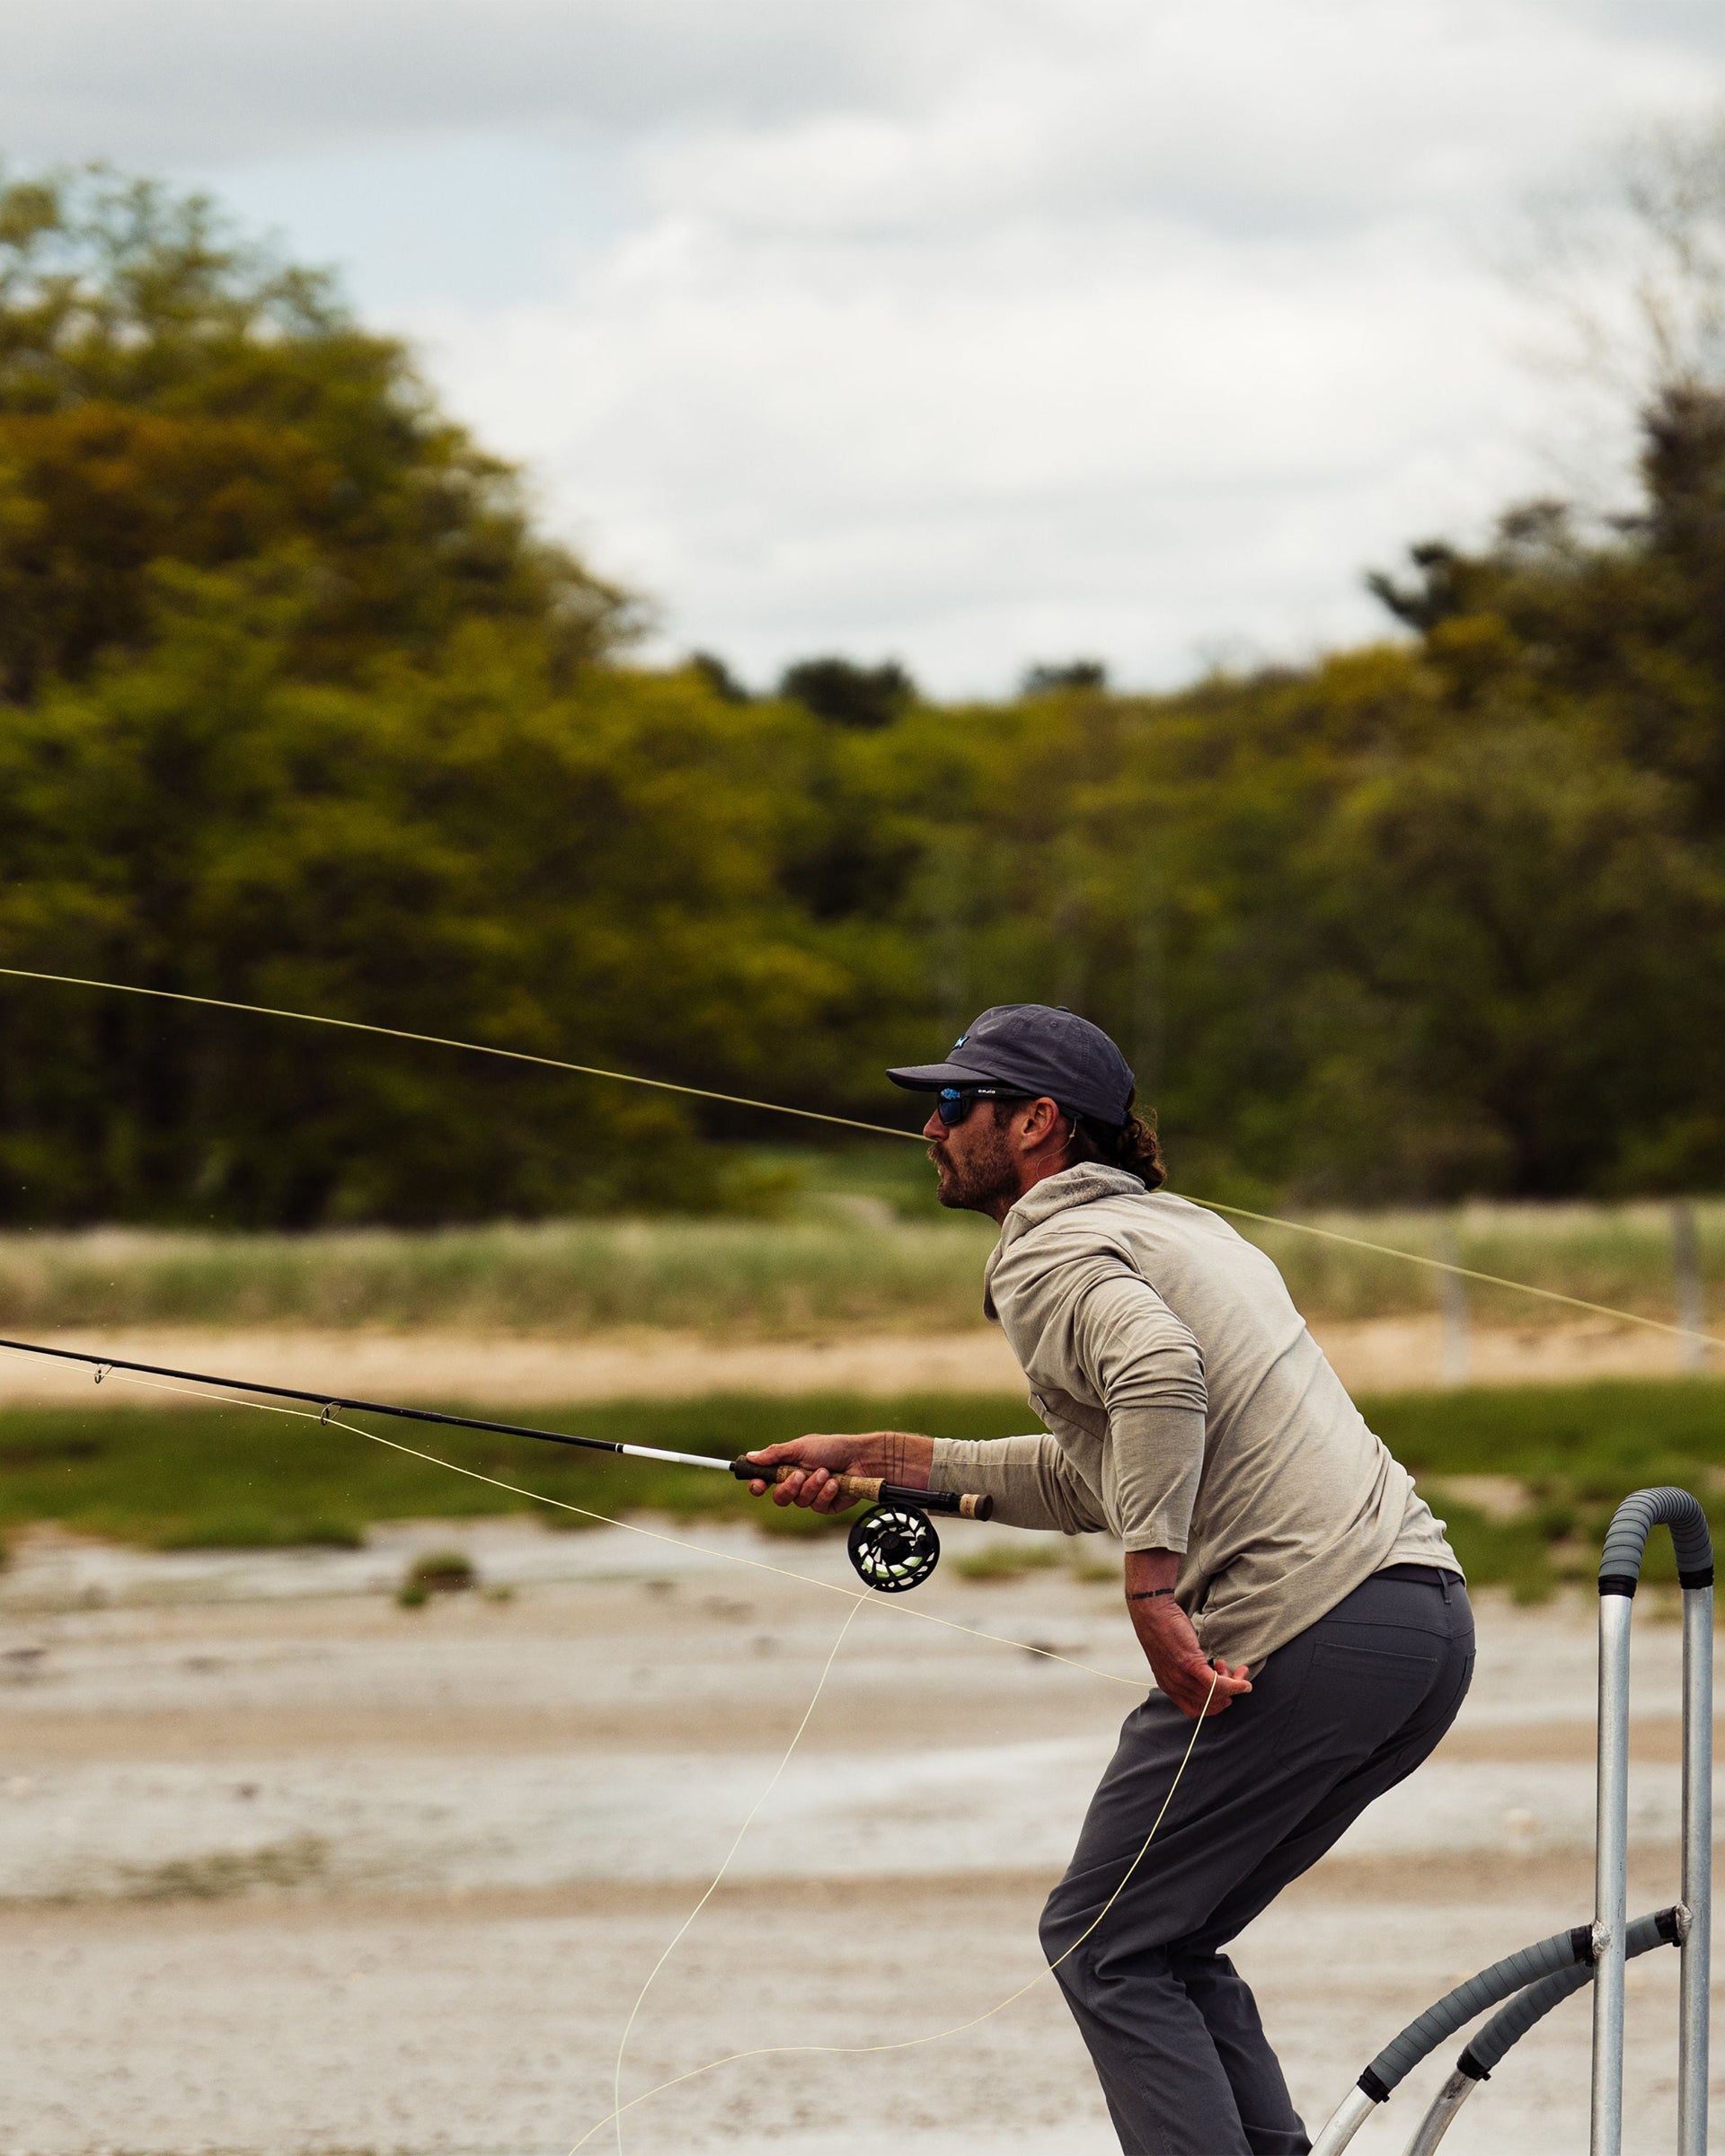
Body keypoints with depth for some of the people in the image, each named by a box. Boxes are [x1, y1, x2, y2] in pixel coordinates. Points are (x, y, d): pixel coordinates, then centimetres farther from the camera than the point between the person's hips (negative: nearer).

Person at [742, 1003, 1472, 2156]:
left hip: (1308, 1627, -9)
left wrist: (1154, 1595, -24)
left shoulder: (1051, 1252, -3)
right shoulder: (1174, 1225, 27)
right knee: (1167, 1940, 19)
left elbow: (1158, 1376, -24)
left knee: (1103, 1944, 2)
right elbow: (1101, 1474, 32)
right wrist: (882, 1459, 33)